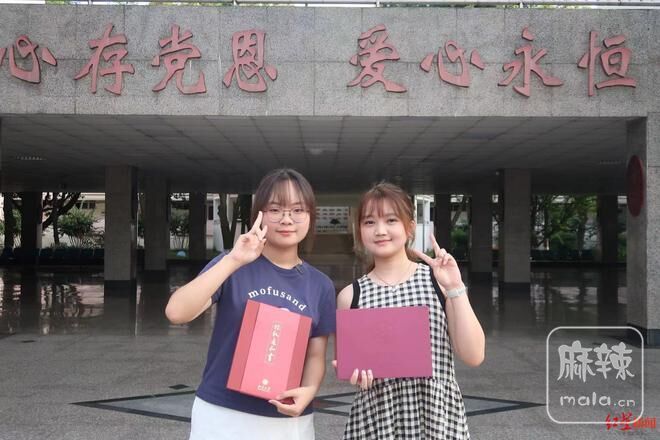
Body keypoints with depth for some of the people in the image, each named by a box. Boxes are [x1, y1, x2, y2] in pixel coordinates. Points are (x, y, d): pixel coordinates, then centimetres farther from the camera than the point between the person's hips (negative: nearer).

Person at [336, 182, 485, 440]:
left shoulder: (438, 279, -4)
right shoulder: (351, 296, -1)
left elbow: (473, 356, -8)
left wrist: (455, 288, -15)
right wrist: (353, 371, -13)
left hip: (438, 418, 0)